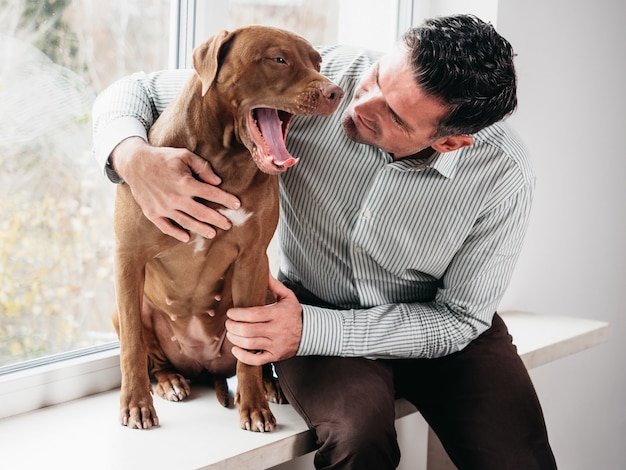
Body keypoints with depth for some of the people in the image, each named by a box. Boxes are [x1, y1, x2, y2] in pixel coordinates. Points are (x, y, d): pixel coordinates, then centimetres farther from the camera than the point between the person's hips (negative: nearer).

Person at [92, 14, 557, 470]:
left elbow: (460, 318, -14)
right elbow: (138, 91, -13)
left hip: (438, 324, 0)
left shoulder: (504, 176, -24)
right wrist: (134, 158, -38)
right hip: (312, 309, 0)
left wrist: (311, 330, -25)